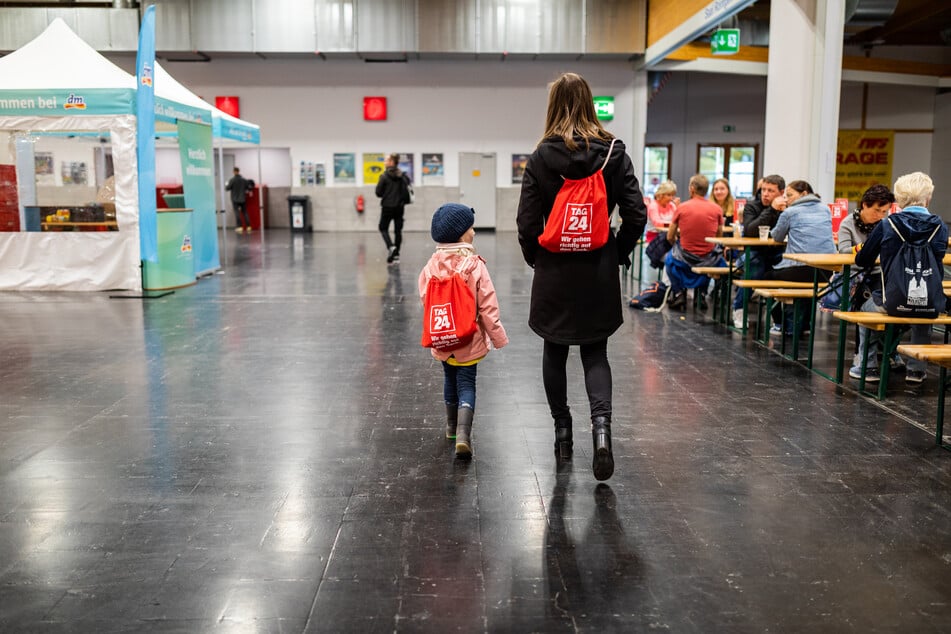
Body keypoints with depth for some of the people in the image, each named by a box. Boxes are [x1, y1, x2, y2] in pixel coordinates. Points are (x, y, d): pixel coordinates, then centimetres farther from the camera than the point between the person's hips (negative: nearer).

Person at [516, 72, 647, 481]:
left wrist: (534, 259, 8)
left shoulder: (541, 157, -7)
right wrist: (618, 255, 9)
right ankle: (601, 423, -10)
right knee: (595, 352, 13)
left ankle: (562, 431, 23)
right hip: (599, 273, 1)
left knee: (555, 351, 16)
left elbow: (527, 222, -8)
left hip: (554, 272, -1)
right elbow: (636, 214, -5)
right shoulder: (614, 152, -2)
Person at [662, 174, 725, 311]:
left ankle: (678, 292, 24)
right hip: (709, 260, 2)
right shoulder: (717, 209, -6)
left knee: (669, 258, 32)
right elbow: (719, 236, 4)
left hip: (685, 258, -1)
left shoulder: (681, 208, -9)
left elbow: (670, 238, -1)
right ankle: (701, 292, 30)